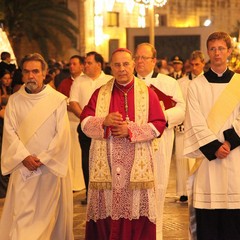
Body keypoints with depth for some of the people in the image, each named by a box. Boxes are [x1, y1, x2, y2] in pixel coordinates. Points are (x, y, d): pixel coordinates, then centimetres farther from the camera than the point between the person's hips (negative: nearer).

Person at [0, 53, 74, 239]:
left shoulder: (58, 100, -4)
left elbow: (62, 134, -7)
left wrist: (43, 159, -13)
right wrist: (24, 157, -14)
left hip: (51, 166, -2)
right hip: (23, 167, 2)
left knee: (49, 212, 5)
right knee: (21, 213, 0)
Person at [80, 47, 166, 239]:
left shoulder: (147, 93, 5)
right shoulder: (100, 94, 10)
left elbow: (159, 125, -1)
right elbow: (85, 122, 2)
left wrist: (131, 129, -14)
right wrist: (104, 121, -18)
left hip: (137, 166, -1)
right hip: (106, 166, 1)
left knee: (136, 210, -2)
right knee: (106, 212, 1)